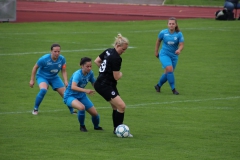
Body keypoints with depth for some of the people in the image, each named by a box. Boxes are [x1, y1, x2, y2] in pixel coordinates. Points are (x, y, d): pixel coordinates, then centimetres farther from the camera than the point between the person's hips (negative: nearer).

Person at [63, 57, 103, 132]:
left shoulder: (90, 73, -9)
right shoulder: (77, 74, -29)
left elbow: (94, 84, 7)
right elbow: (73, 87, -45)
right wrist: (86, 90, -56)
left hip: (81, 96, 7)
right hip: (70, 96, -7)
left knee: (95, 113, 2)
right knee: (82, 107, -36)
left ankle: (96, 126, 37)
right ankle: (82, 126, -8)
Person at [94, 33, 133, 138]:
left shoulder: (108, 51, 6)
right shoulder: (116, 58, -20)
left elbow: (96, 61, 19)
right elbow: (117, 77, -17)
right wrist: (121, 73, 4)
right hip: (104, 86, -10)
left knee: (116, 107, 14)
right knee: (121, 106, -15)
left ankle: (116, 129, 19)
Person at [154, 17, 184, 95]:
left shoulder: (179, 34, -8)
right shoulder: (163, 33, -7)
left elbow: (181, 45, -11)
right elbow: (158, 41, 9)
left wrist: (179, 50, -34)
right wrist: (156, 52, 15)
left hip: (174, 56, 3)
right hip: (164, 54, -3)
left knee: (168, 73, 10)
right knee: (169, 69, -22)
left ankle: (158, 85, 36)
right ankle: (173, 89, -15)